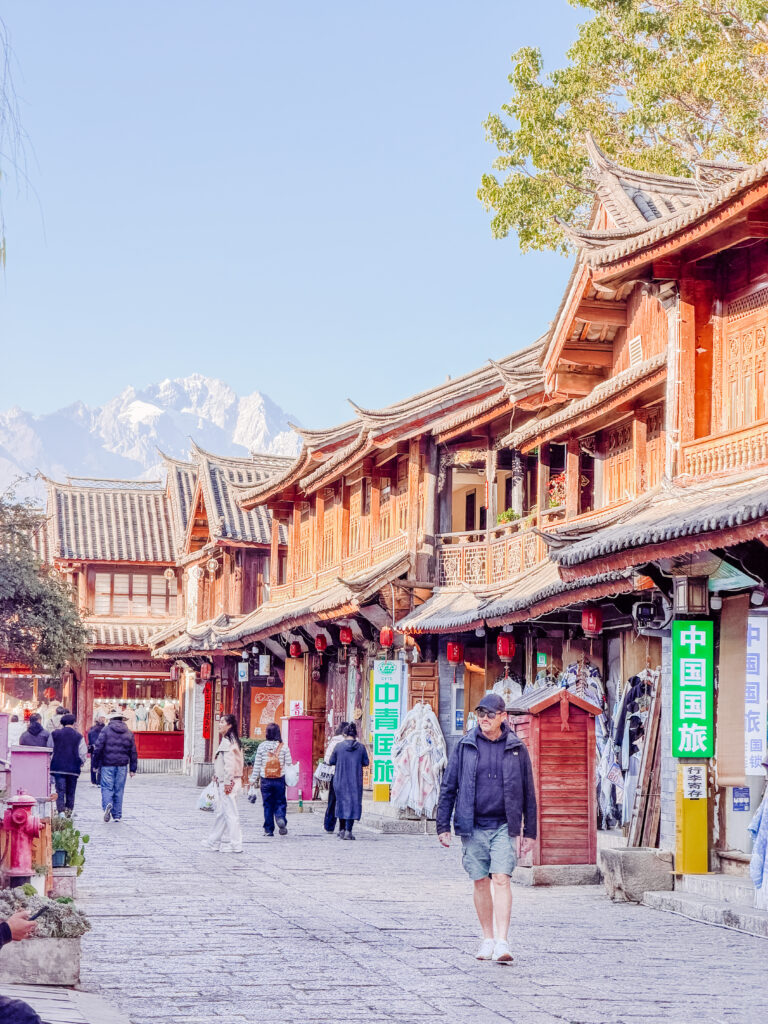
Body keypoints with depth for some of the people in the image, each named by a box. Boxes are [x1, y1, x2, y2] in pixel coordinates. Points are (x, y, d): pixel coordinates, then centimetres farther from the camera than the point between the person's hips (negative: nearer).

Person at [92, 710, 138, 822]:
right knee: (119, 790, 9)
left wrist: (95, 764, 2)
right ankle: (117, 815, 11)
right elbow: (133, 752, 10)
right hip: (122, 766, 3)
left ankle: (107, 804, -29)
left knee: (107, 788, 0)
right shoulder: (128, 733, 9)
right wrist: (133, 769, 13)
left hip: (107, 765, -3)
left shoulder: (106, 730, -2)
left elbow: (98, 748, -6)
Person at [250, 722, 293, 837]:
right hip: (280, 780, -1)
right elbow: (289, 763, -2)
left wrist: (254, 779, 9)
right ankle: (280, 818, -17)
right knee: (280, 802, 10)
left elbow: (257, 764, 2)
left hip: (265, 780, 1)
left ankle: (268, 829, 8)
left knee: (267, 805, 8)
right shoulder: (284, 747, -4)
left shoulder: (262, 746, -2)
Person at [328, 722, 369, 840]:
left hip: (340, 780, 1)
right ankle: (348, 831, -7)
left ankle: (342, 830, 20)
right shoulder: (361, 747, -4)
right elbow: (366, 763, 2)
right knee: (353, 803, 2)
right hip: (355, 781, -1)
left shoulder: (339, 746, -5)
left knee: (342, 803, 14)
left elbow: (331, 762, 1)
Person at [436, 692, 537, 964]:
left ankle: (502, 942, -15)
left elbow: (528, 793, 8)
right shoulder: (465, 746, 3)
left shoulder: (516, 749, 3)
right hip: (473, 827, 2)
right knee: (481, 882, 7)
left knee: (501, 880, -13)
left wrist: (529, 832, 6)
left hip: (504, 827, -1)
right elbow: (448, 787, 7)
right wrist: (443, 826, 3)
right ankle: (488, 939, 20)